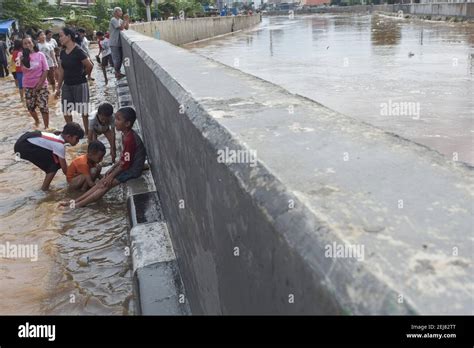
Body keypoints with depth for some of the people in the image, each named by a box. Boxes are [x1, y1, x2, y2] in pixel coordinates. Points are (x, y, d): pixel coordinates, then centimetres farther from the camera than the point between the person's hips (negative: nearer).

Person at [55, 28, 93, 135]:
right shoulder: (63, 53, 6)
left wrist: (82, 74, 2)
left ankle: (87, 132, 13)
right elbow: (61, 71, 11)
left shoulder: (78, 51, -16)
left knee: (83, 110, 1)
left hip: (80, 85, -7)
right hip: (67, 85, 7)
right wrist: (58, 88, 12)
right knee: (66, 110, 10)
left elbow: (89, 66, -16)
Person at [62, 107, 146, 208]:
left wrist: (111, 176, -12)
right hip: (128, 166, 9)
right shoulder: (125, 134, 5)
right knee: (101, 182, 3)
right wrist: (112, 168, 10)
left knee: (106, 185, -12)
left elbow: (125, 164, -21)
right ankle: (75, 201, 3)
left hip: (133, 170, -9)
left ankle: (78, 205, -8)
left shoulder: (130, 139, -26)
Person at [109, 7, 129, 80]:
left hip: (119, 43, 8)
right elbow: (121, 28, -22)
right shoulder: (113, 20, -13)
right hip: (114, 43, -8)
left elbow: (127, 27, 10)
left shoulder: (120, 20, 13)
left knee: (120, 58, 11)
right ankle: (117, 74, 0)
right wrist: (125, 20, -14)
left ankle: (118, 73, 20)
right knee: (117, 58, -6)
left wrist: (127, 20, 0)